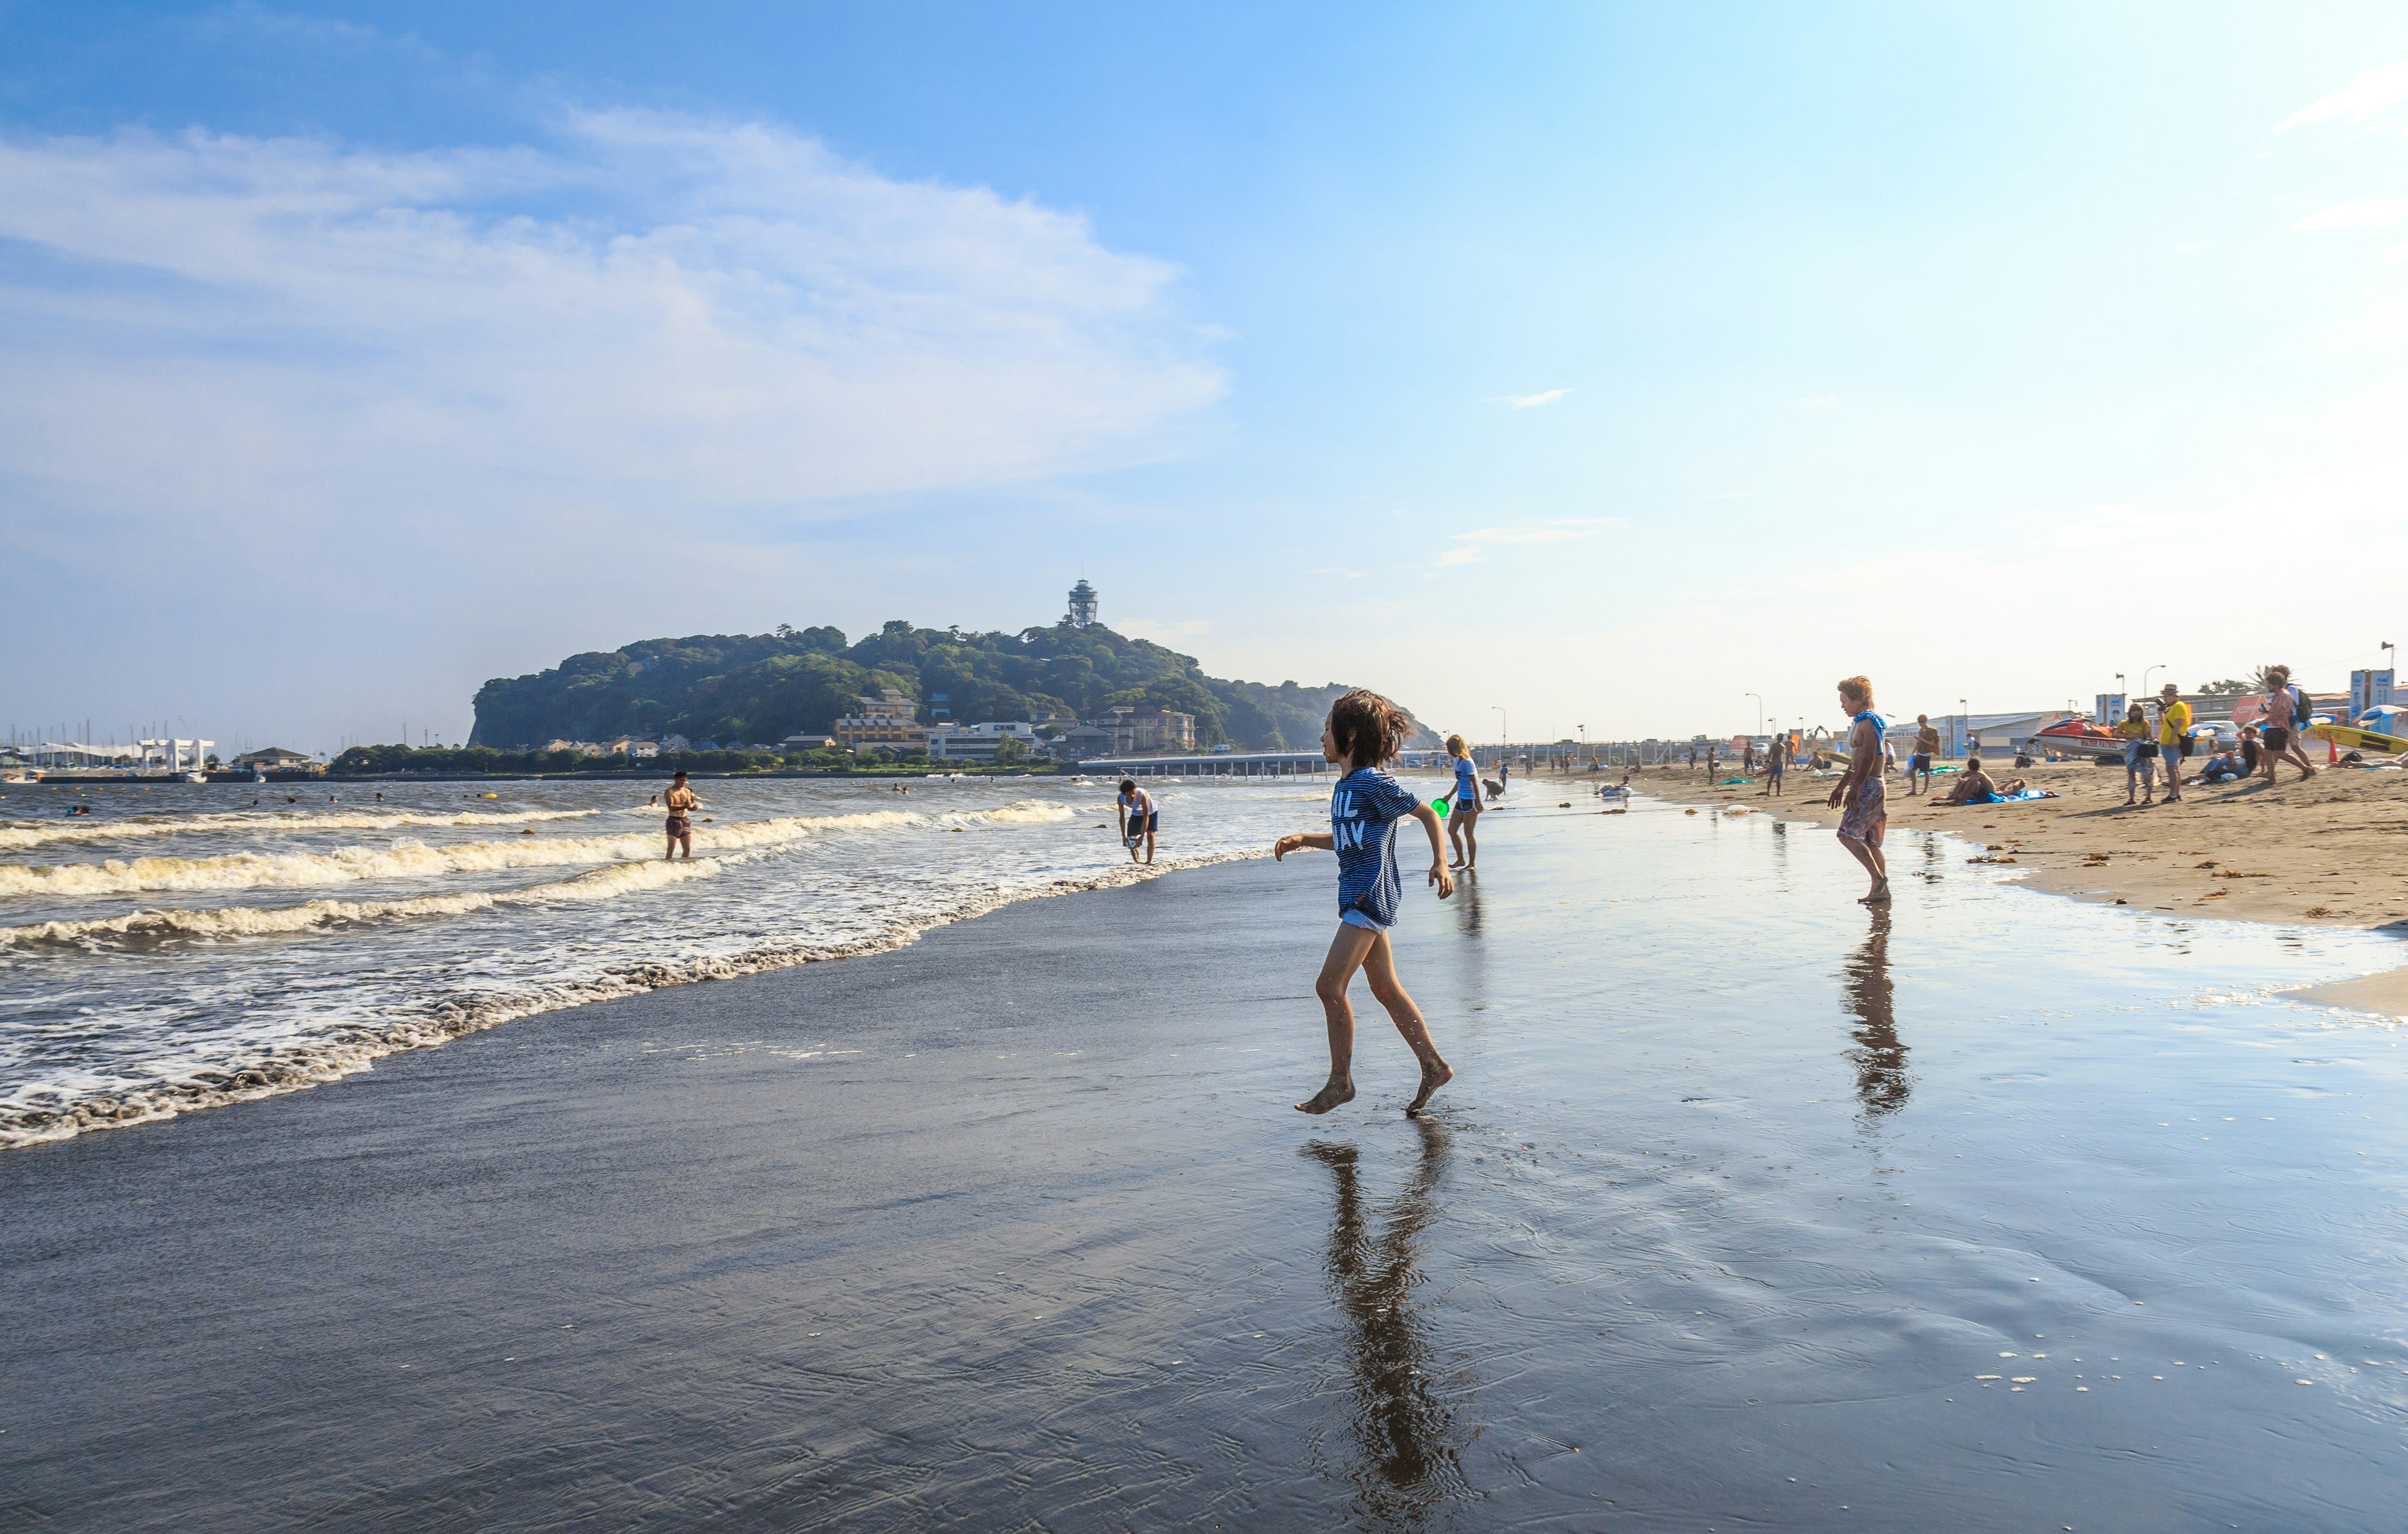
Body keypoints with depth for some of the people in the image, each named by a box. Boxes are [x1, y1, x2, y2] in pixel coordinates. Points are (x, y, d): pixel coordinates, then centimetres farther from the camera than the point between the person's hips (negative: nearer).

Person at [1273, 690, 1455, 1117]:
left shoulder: (1374, 783, -14)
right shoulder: (1346, 785, 12)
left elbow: (1427, 814, -7)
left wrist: (1441, 864, -17)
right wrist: (1302, 838, 12)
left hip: (1372, 894, -10)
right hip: (1359, 894, 10)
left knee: (1329, 986, -8)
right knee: (1386, 989, 14)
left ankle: (1340, 1082, 3)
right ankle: (1434, 1066, 23)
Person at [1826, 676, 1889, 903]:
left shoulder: (1868, 723, -11)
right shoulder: (1861, 723, 19)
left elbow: (1868, 759, -20)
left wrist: (1855, 789, -23)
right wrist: (1841, 787, 28)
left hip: (1870, 787, -10)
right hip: (1866, 787, 10)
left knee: (1847, 834, -15)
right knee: (1870, 842, 8)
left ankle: (1879, 877, -14)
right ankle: (1881, 890, 10)